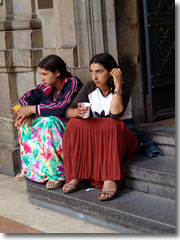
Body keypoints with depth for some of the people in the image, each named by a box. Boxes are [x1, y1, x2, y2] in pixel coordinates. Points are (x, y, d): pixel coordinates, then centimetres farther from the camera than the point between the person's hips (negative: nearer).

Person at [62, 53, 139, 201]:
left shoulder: (124, 90, -10)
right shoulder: (89, 88, 2)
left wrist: (118, 86, -27)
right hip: (93, 134, 4)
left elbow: (115, 114, -28)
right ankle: (77, 176, -23)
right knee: (75, 124, -23)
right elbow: (68, 112, -6)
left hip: (121, 135, -4)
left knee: (110, 125, -37)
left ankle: (110, 180, -41)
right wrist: (78, 112, -29)